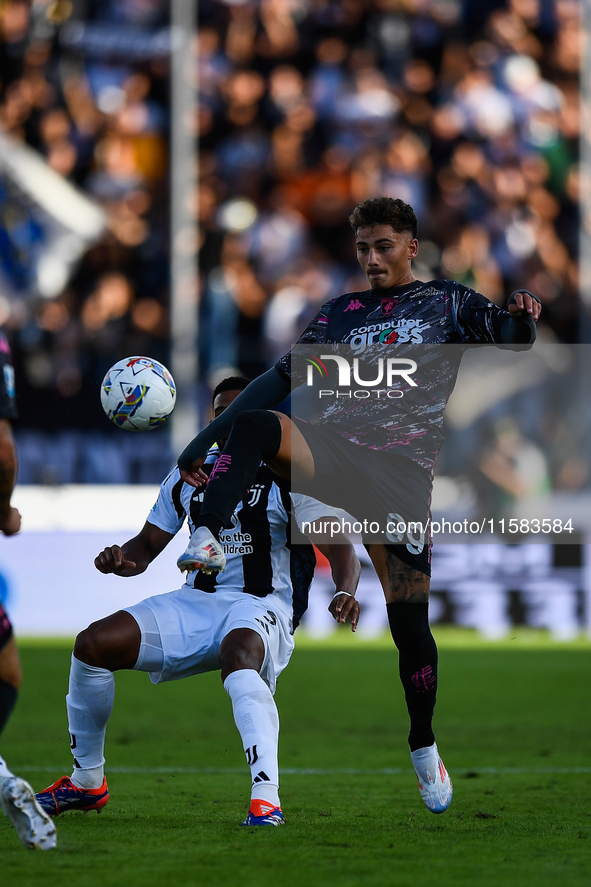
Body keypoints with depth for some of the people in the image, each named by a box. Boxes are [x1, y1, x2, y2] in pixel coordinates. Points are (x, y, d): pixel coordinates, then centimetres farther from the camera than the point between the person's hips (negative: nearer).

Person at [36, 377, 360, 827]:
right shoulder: (189, 477, 13)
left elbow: (339, 547, -13)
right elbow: (147, 545, 19)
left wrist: (345, 592, -36)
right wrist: (121, 560, -6)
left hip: (260, 609, -5)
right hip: (195, 604, 6)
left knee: (238, 652, -42)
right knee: (93, 644, -11)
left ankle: (267, 797, -54)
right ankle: (87, 782, 7)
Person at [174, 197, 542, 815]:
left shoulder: (446, 303, 13)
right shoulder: (342, 313, 19)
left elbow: (507, 334, 0)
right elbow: (281, 379, 20)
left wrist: (522, 317, -25)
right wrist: (204, 439, 13)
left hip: (402, 471, -2)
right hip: (332, 451, 2)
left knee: (409, 621, -6)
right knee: (254, 424, -31)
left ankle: (424, 747, 12)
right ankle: (206, 541, -45)